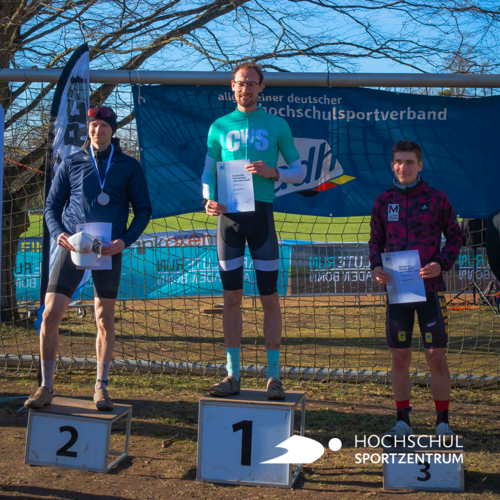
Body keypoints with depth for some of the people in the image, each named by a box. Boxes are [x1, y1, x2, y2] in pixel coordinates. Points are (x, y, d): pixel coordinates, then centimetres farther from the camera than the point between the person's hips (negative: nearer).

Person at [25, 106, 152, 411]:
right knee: (51, 314, -7)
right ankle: (46, 387, 5)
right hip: (72, 247, 1)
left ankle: (101, 388, 16)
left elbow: (143, 209, 6)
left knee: (105, 320, 2)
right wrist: (58, 233, -8)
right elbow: (52, 205, 12)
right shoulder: (71, 164, 10)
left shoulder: (129, 166, 7)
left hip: (108, 249, -1)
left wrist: (125, 240, -9)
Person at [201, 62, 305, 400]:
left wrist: (272, 172, -11)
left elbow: (299, 172, 9)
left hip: (261, 211, -1)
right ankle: (233, 375, 12)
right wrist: (208, 200, -9)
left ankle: (274, 376, 9)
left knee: (270, 299, 0)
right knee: (232, 299, 4)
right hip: (228, 214, 1)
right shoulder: (219, 127, 12)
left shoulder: (277, 125, 8)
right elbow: (208, 174, 12)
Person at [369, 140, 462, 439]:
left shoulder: (436, 199, 0)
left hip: (430, 288, -2)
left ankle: (443, 421, 15)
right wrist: (376, 266, -4)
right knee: (400, 358, 7)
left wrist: (442, 264, -13)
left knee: (437, 357, 0)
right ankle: (403, 421, 19)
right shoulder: (384, 201, 8)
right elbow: (376, 241, 15)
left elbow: (455, 237, 5)